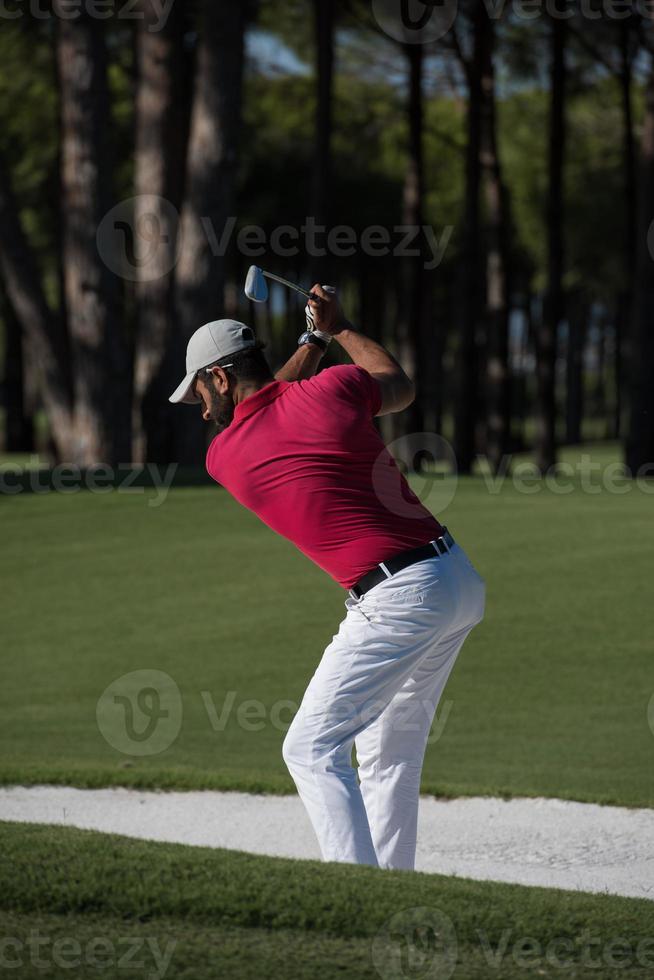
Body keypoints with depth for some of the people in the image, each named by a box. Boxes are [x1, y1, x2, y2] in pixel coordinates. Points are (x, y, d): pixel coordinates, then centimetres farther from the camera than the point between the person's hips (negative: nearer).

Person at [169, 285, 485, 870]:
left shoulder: (223, 456, -2)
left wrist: (313, 341, 30)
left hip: (397, 599, -7)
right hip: (460, 577, 7)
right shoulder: (332, 389, 3)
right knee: (390, 752, 19)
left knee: (312, 750, -3)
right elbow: (400, 387, 26)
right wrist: (337, 329, 36)